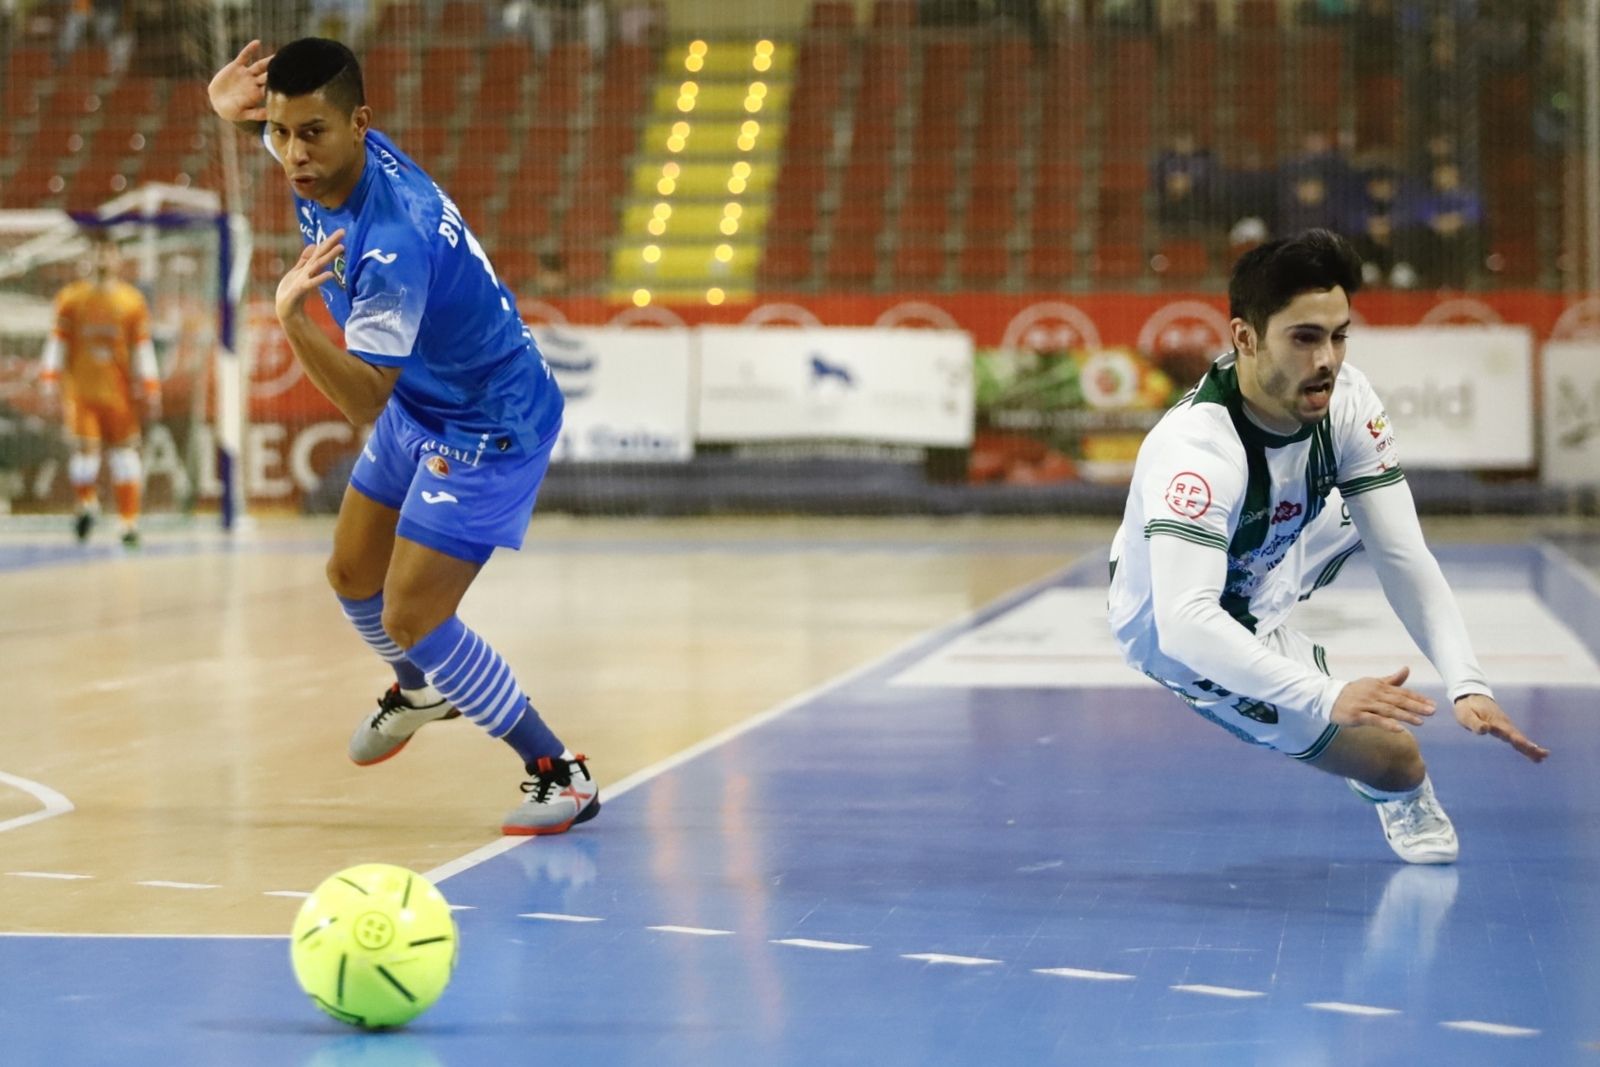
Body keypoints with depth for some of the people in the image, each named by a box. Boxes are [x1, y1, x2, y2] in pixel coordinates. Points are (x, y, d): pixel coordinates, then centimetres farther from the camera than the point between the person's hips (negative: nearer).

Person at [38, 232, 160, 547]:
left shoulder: (133, 301, 3)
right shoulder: (70, 299, 3)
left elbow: (142, 348, 4)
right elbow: (57, 342, 4)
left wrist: (150, 391, 2)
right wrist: (50, 381, -3)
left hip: (119, 391, 0)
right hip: (80, 390, 0)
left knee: (124, 451, 0)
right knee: (84, 448, -8)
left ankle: (130, 521, 6)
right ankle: (87, 504, 19)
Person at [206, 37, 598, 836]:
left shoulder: (391, 245, -38)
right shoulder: (326, 161, -14)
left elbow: (364, 402, -37)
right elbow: (279, 116, 11)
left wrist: (294, 321, -54)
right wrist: (234, 106, -13)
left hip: (489, 425, -9)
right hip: (420, 406, 9)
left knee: (411, 621, -13)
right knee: (352, 574, 20)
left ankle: (559, 773, 0)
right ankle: (420, 691, 51)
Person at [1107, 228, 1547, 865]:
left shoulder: (1346, 400, -20)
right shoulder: (1194, 448, -40)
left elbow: (1403, 556, -19)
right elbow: (1185, 621, -49)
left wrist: (1467, 685, -31)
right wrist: (1326, 697, -58)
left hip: (1261, 567, 7)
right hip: (1177, 633, -7)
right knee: (1396, 761, -9)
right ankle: (1400, 800, 27)